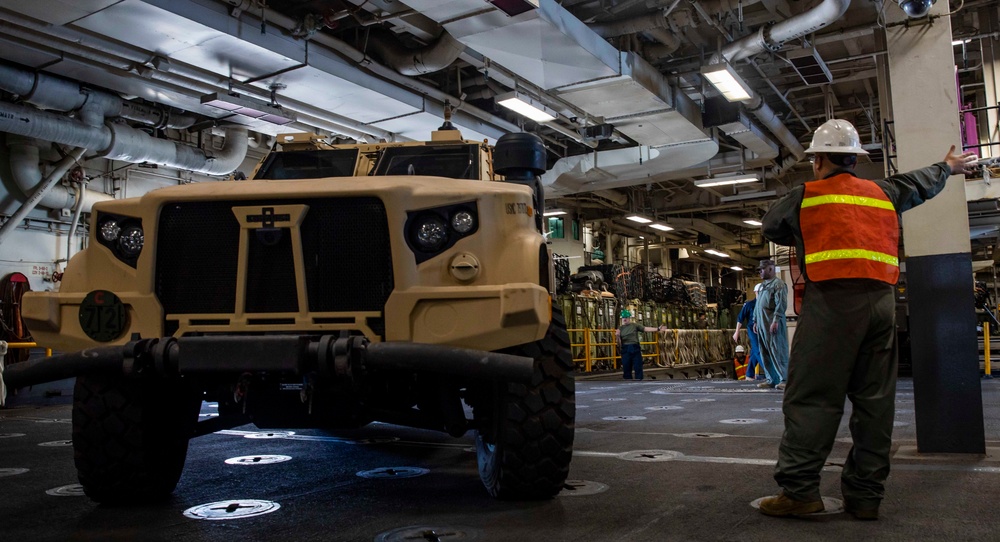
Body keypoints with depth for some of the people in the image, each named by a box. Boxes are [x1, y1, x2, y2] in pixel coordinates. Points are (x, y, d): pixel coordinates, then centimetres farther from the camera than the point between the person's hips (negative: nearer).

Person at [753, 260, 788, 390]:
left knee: (777, 352, -10)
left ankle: (784, 379, -8)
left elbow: (781, 304, -15)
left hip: (773, 325, -9)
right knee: (765, 355, 8)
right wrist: (755, 321, 21)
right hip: (762, 325, 9)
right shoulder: (762, 285, 22)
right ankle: (771, 380, 13)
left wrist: (775, 320, -22)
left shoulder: (778, 283, -5)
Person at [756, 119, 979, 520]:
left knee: (812, 396, -8)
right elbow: (920, 184, 40)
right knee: (875, 400, 7)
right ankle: (865, 495, 11)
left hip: (831, 300, -5)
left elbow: (772, 229, 19)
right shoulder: (883, 193, 21)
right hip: (881, 302, 5)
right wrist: (947, 167, 60)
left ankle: (798, 489, -13)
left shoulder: (805, 196, 7)